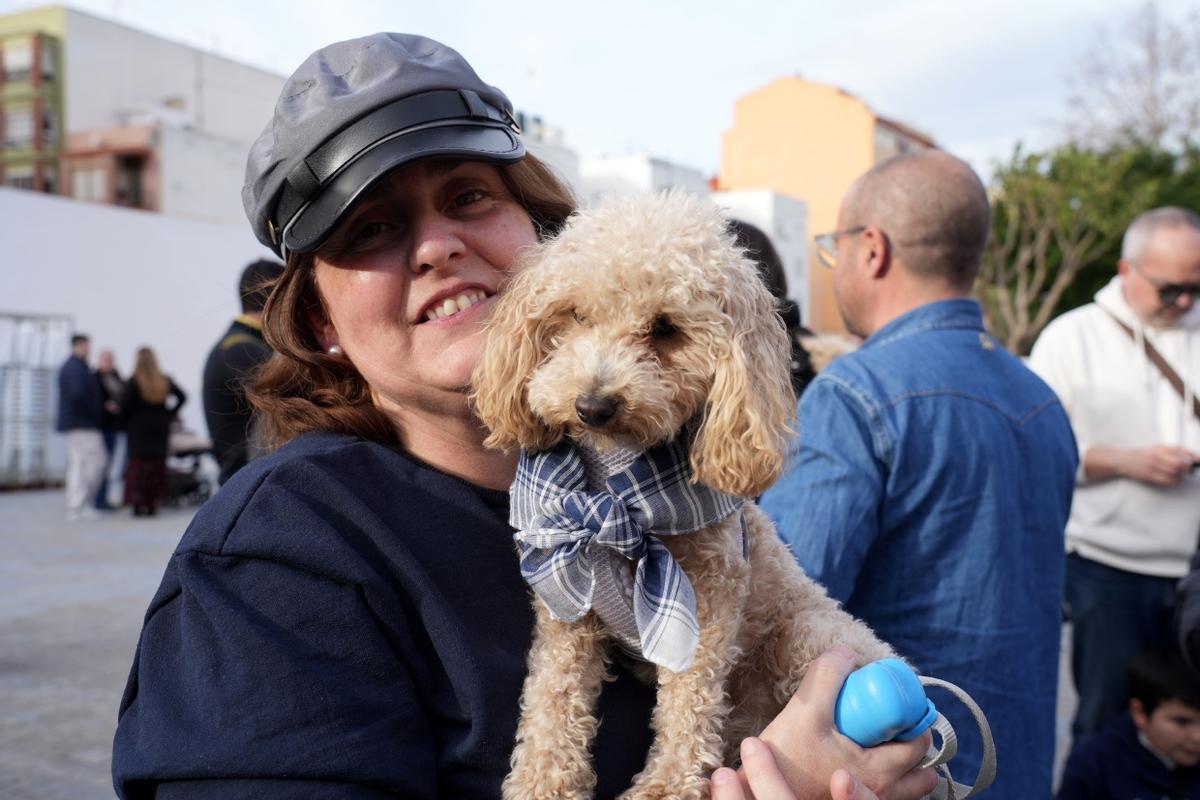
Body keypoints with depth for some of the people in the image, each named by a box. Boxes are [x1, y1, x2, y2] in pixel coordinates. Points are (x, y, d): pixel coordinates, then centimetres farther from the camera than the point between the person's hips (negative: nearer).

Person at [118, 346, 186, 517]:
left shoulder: (134, 382, -9)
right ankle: (153, 503, 8)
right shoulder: (165, 381, 3)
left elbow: (125, 405, -12)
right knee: (158, 464, 8)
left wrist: (124, 423, 3)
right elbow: (182, 397, 5)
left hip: (139, 428, -3)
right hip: (160, 428, 3)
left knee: (138, 464, -1)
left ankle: (138, 502, -8)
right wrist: (169, 414, 10)